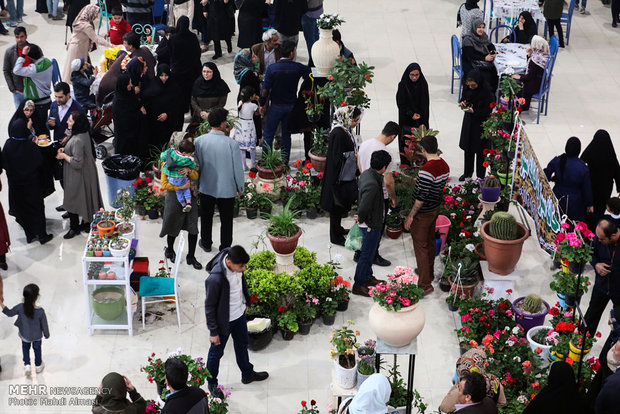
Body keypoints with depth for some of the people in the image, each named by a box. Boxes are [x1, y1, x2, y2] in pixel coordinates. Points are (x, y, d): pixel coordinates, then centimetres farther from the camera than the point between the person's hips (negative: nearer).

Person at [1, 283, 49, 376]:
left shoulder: (20, 308, -30)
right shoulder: (40, 311, -33)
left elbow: (9, 313, -10)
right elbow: (44, 325, -17)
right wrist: (46, 335, 1)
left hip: (24, 335, 1)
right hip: (37, 335, -1)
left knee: (25, 348, 31)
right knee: (37, 349, 27)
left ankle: (27, 365, 27)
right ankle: (38, 365, 46)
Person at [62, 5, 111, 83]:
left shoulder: (80, 20, 0)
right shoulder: (87, 26, -29)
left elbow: (73, 34, 13)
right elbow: (96, 39, -29)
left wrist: (69, 43, 25)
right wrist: (109, 44, -28)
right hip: (78, 49, -9)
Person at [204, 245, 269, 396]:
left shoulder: (236, 263, -17)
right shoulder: (215, 279, -39)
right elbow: (209, 306, -25)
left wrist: (245, 302, 19)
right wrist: (213, 331, -16)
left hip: (239, 314, 7)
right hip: (223, 320, -7)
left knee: (242, 344, 28)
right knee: (216, 352, 17)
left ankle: (248, 374, 53)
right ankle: (212, 383, 42)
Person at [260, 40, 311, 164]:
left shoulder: (272, 68, -14)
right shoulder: (298, 68, -10)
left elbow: (265, 90, -12)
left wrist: (262, 105, -1)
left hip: (276, 106, -2)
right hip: (291, 106, 3)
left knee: (268, 135, 7)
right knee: (286, 135, 14)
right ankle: (285, 162, 17)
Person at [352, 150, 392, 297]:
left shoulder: (366, 174, -4)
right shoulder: (372, 184, -35)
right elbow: (363, 208, -35)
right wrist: (362, 220, -14)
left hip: (374, 224, 10)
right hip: (371, 225, -10)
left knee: (370, 252, 26)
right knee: (367, 255, 7)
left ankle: (368, 277, 44)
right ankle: (358, 285, 21)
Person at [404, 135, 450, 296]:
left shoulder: (426, 170, -29)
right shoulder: (444, 166, -2)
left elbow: (422, 197, -27)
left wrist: (411, 216, -18)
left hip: (423, 214, -9)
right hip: (436, 209, 9)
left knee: (420, 247, 0)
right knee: (430, 242, 24)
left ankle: (425, 285, 3)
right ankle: (429, 272, 42)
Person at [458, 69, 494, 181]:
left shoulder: (487, 93, -23)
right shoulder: (467, 87, -7)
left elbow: (488, 111, -18)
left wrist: (474, 111, -31)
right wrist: (462, 102, -12)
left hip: (481, 124, -6)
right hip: (468, 121, 6)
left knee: (480, 151, 6)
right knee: (467, 149, 18)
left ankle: (480, 177, 22)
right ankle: (467, 172, 37)